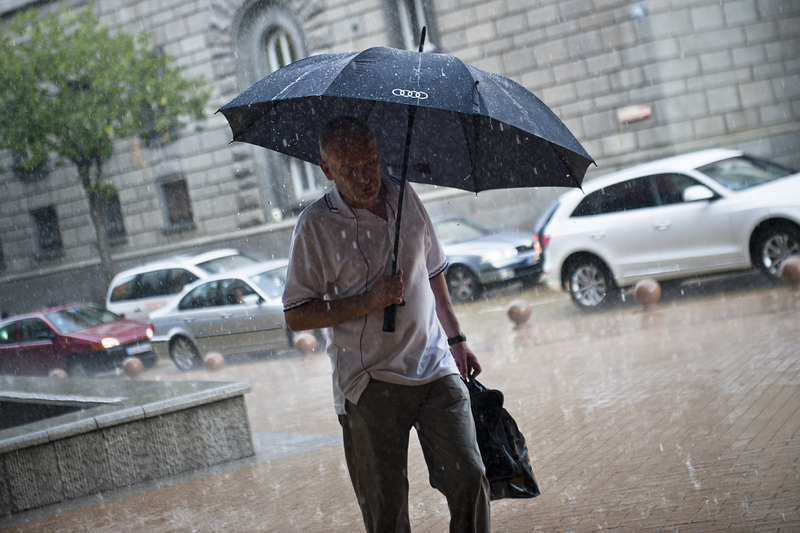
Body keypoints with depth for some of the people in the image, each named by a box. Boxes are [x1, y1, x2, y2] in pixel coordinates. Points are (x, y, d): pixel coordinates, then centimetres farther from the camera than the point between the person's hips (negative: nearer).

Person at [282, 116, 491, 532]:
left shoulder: (405, 198, 6)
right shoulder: (315, 224, -7)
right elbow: (296, 316, -8)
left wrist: (455, 339, 18)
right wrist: (369, 301, -17)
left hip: (435, 368, 3)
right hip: (369, 381, -3)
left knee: (469, 476, -6)